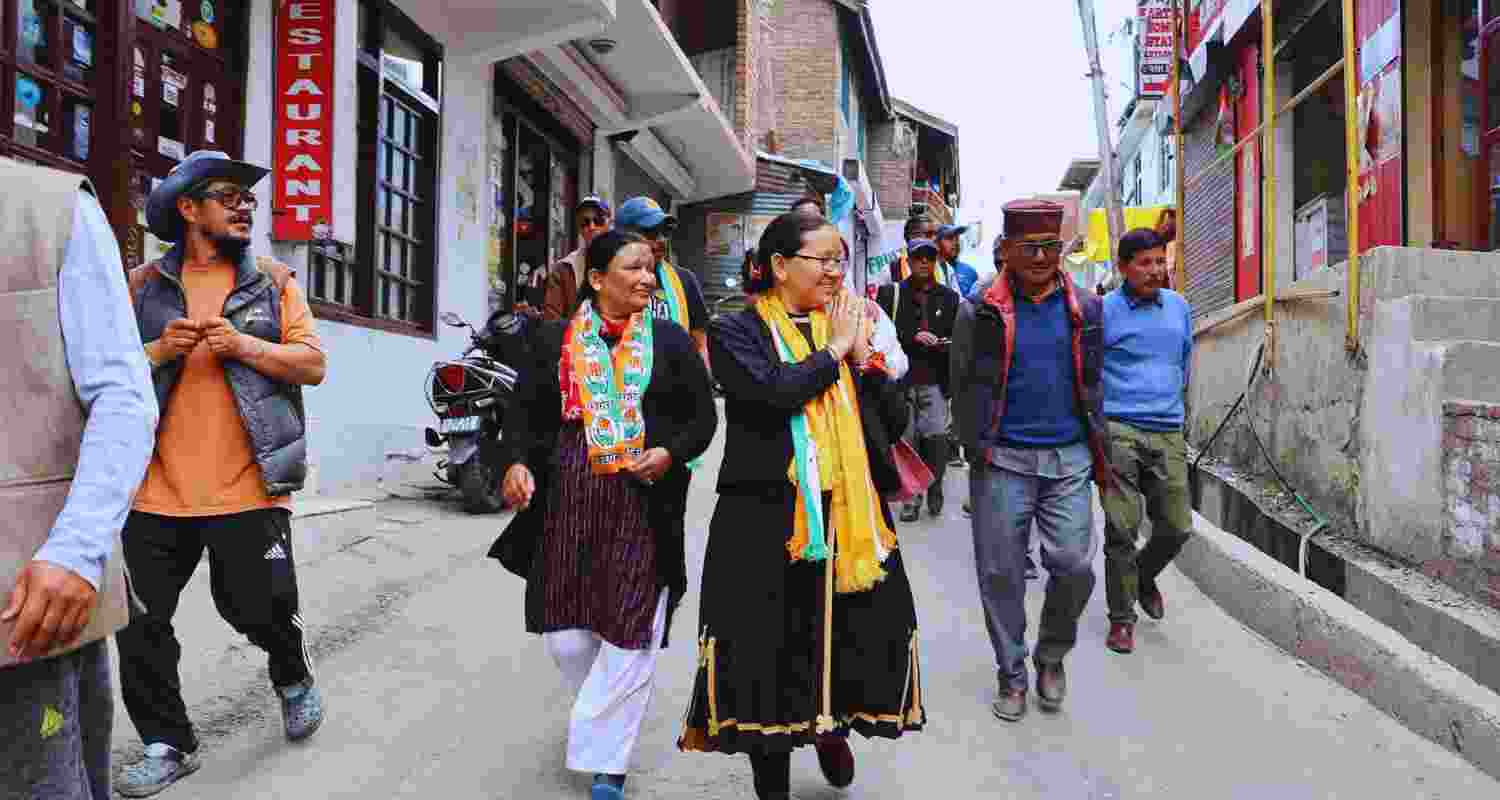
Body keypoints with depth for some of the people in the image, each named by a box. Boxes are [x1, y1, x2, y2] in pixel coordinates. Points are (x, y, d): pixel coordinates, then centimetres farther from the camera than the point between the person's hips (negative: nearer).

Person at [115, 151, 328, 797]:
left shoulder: (273, 281, 5)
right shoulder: (143, 285, 8)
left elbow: (313, 364, -2)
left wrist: (241, 344, -15)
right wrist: (158, 350, -12)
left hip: (248, 489, -2)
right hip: (158, 490, 2)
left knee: (261, 607, 1)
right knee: (140, 626, 7)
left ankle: (293, 678, 34)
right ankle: (168, 744, 26)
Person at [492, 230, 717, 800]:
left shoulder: (671, 340, 6)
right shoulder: (555, 339, 7)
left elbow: (703, 416, 6)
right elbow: (525, 410, 8)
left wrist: (670, 453, -12)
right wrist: (517, 461, -10)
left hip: (644, 502, -1)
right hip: (567, 498, 1)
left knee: (630, 630, 0)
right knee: (564, 629, 7)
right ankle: (608, 712, 39)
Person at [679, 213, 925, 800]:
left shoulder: (845, 325, 12)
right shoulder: (738, 331, -2)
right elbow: (774, 391, -22)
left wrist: (862, 354, -4)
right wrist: (834, 350, -9)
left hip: (849, 513, 4)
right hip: (767, 519, -4)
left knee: (862, 637, 7)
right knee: (768, 651, 5)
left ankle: (832, 727, 41)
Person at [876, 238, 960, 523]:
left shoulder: (949, 297, 11)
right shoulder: (891, 294, 4)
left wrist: (947, 346, -7)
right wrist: (914, 337, -13)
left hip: (934, 382, 1)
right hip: (900, 381, 0)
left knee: (936, 439, -8)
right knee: (907, 441, 4)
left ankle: (934, 487, 16)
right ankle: (912, 497, 18)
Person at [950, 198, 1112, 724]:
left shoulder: (1084, 308, 7)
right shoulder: (981, 311, -1)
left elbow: (1093, 383, 14)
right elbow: (962, 384, 5)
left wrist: (1099, 451, 11)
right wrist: (976, 445, 1)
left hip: (1068, 459, 2)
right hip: (1003, 462, -1)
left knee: (1074, 567, -1)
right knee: (1000, 572, 5)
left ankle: (1052, 656, 28)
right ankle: (1012, 674, 24)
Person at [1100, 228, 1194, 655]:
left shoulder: (1179, 306, 13)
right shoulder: (1102, 311, -5)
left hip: (1169, 433, 5)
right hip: (1118, 431, -5)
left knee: (1177, 527, 5)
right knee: (1122, 529, -4)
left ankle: (1144, 575, 37)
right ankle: (1122, 617, 12)